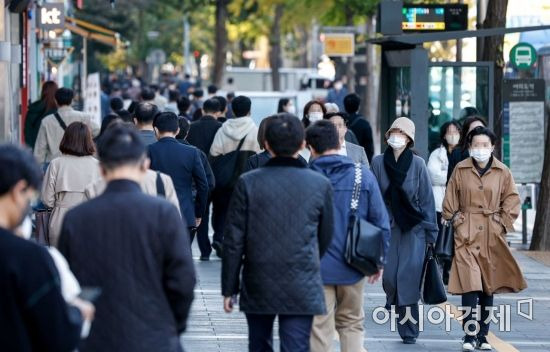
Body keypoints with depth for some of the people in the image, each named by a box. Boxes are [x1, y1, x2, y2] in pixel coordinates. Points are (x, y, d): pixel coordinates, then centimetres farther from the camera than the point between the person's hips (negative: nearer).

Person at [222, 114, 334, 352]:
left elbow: (234, 241, -4)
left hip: (257, 287, 1)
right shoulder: (320, 184, -3)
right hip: (302, 289, -1)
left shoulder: (248, 183, -6)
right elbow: (325, 236, 9)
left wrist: (229, 287, 5)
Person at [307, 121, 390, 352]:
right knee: (352, 325, 17)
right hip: (353, 267, 2)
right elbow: (380, 222, -1)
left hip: (317, 268, -2)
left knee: (320, 330, 5)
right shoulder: (363, 175, -3)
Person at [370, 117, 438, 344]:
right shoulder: (378, 163, 0)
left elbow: (427, 198, 0)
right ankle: (393, 301, 36)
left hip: (414, 226, -2)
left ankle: (409, 330, -4)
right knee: (389, 274, 1)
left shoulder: (417, 164, -3)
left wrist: (430, 232, -1)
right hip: (388, 225, 2)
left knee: (410, 275, -10)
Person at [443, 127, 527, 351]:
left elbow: (512, 200, 9)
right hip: (467, 233, -2)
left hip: (492, 235, 2)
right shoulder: (460, 170, 3)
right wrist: (455, 218, 1)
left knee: (489, 286, 8)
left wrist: (503, 221, -1)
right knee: (470, 285, -13)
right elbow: (450, 199, 10)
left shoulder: (502, 172, 4)